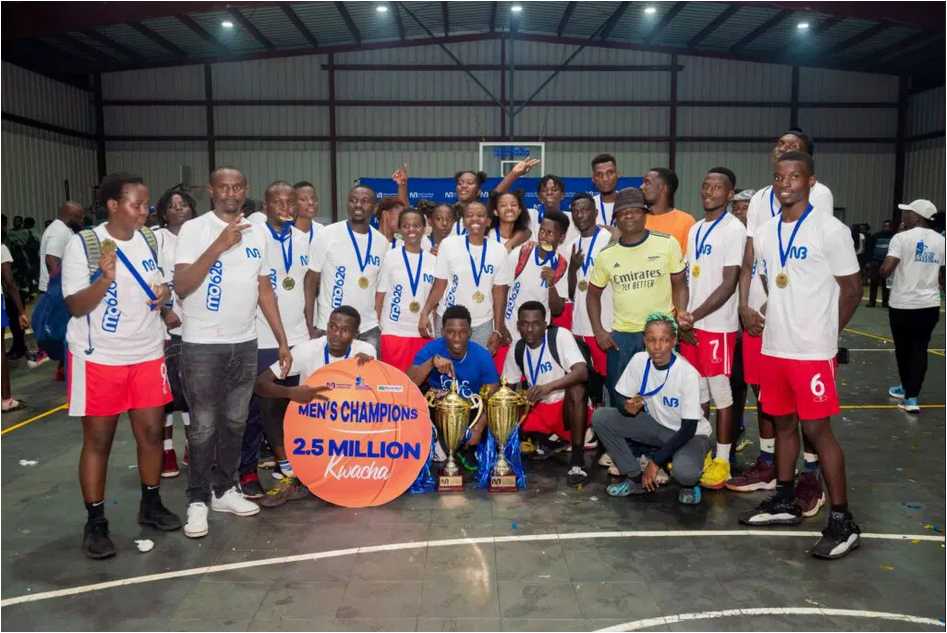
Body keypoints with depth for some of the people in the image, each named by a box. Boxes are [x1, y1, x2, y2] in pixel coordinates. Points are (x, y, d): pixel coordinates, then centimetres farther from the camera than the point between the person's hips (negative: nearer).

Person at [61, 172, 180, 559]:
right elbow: (75, 307, -14)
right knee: (98, 440, 4)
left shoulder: (150, 241, 6)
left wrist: (165, 292, -6)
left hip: (148, 354, 5)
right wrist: (105, 278, -31)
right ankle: (95, 523, 16)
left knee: (151, 432, 9)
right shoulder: (82, 244, -12)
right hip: (99, 358, -5)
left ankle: (151, 505, 27)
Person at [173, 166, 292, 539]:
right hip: (202, 346, -5)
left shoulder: (256, 235, 9)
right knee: (204, 427, 1)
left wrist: (282, 341, 10)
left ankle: (224, 490, 27)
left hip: (245, 344, 5)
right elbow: (181, 286, -18)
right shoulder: (194, 229, -7)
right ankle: (197, 500, 15)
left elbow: (265, 290, 13)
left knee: (235, 422, 13)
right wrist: (218, 246, -26)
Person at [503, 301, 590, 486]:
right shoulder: (516, 351, 1)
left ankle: (577, 462, -30)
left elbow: (582, 372, -30)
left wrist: (548, 387, -44)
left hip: (567, 406, -5)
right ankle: (547, 440, 10)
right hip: (539, 409, 5)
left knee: (577, 389, -37)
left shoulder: (560, 335, -15)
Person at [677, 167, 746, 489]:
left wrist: (694, 316, -17)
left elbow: (728, 285, -15)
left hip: (718, 326, -7)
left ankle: (722, 461, 10)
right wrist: (683, 319, 2)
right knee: (695, 390, 12)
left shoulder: (734, 230, -9)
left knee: (720, 391, 0)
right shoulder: (695, 229, 14)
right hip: (691, 324, 7)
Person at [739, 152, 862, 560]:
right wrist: (777, 323, 10)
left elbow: (852, 288, -3)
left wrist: (824, 332, 1)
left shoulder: (830, 230, -9)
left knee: (817, 430, -4)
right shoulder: (764, 234, 9)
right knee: (783, 424, 14)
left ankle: (842, 521, 7)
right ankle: (784, 502, 28)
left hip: (813, 352, -6)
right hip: (773, 347, 6)